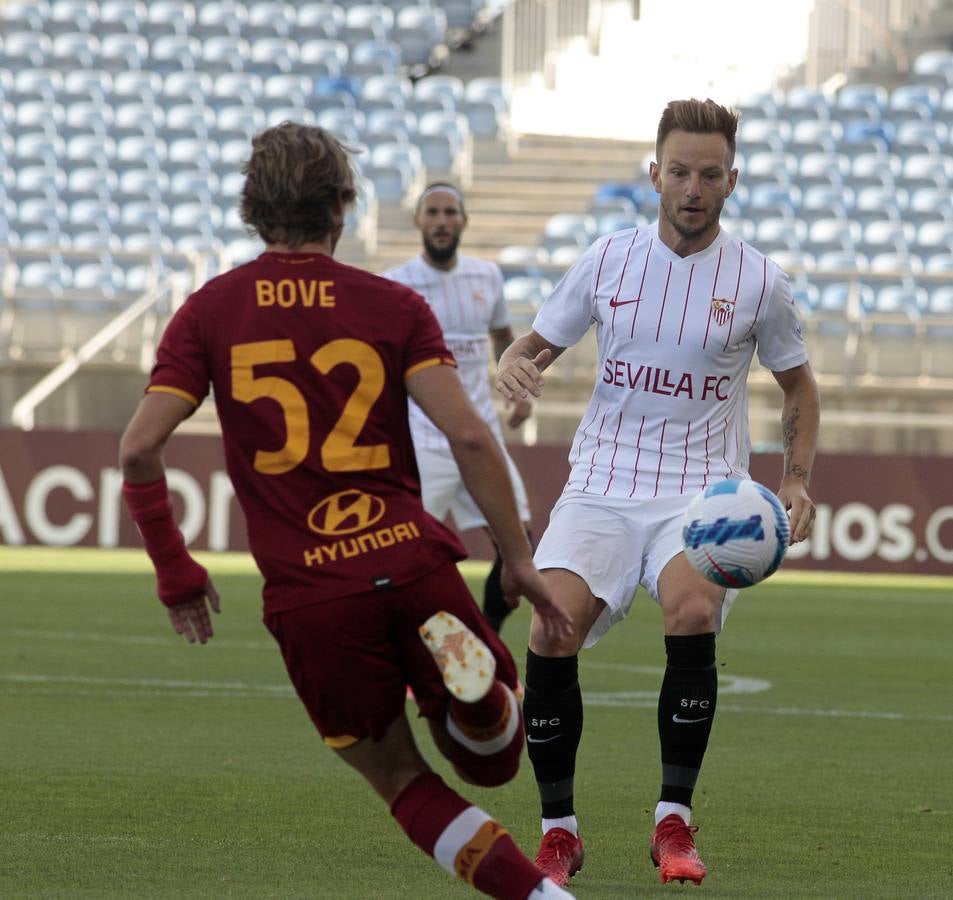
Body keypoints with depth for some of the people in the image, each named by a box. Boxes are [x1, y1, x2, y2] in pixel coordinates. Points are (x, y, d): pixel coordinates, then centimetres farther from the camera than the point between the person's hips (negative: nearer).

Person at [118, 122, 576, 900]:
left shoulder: (211, 312, 7)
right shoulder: (391, 305, 5)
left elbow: (139, 449, -2)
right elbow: (468, 434, -7)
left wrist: (175, 571, 10)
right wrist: (519, 560, 0)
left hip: (307, 597, 0)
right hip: (412, 564, 0)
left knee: (404, 784, 15)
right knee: (490, 760, 15)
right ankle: (462, 667, -18)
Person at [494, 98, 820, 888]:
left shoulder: (757, 281, 0)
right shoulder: (607, 261, 3)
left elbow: (799, 384, 15)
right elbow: (538, 344, 13)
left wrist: (797, 480, 2)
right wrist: (514, 368, -11)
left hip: (704, 490, -1)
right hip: (602, 486, 2)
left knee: (692, 613, -31)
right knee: (551, 630, -21)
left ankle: (675, 823, -15)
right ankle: (559, 830, -5)